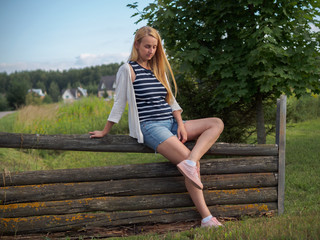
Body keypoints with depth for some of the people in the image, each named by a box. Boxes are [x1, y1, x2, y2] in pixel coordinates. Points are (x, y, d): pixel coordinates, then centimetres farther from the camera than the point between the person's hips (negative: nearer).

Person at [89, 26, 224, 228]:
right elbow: (119, 103, 1)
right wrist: (105, 132, 3)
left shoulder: (159, 69, 20)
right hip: (149, 126, -8)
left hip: (171, 123, 8)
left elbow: (171, 100, 17)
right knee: (190, 160, -25)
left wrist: (181, 124, 3)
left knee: (217, 124, -9)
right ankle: (206, 218, -26)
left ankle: (190, 163, -32)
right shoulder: (128, 70, -1)